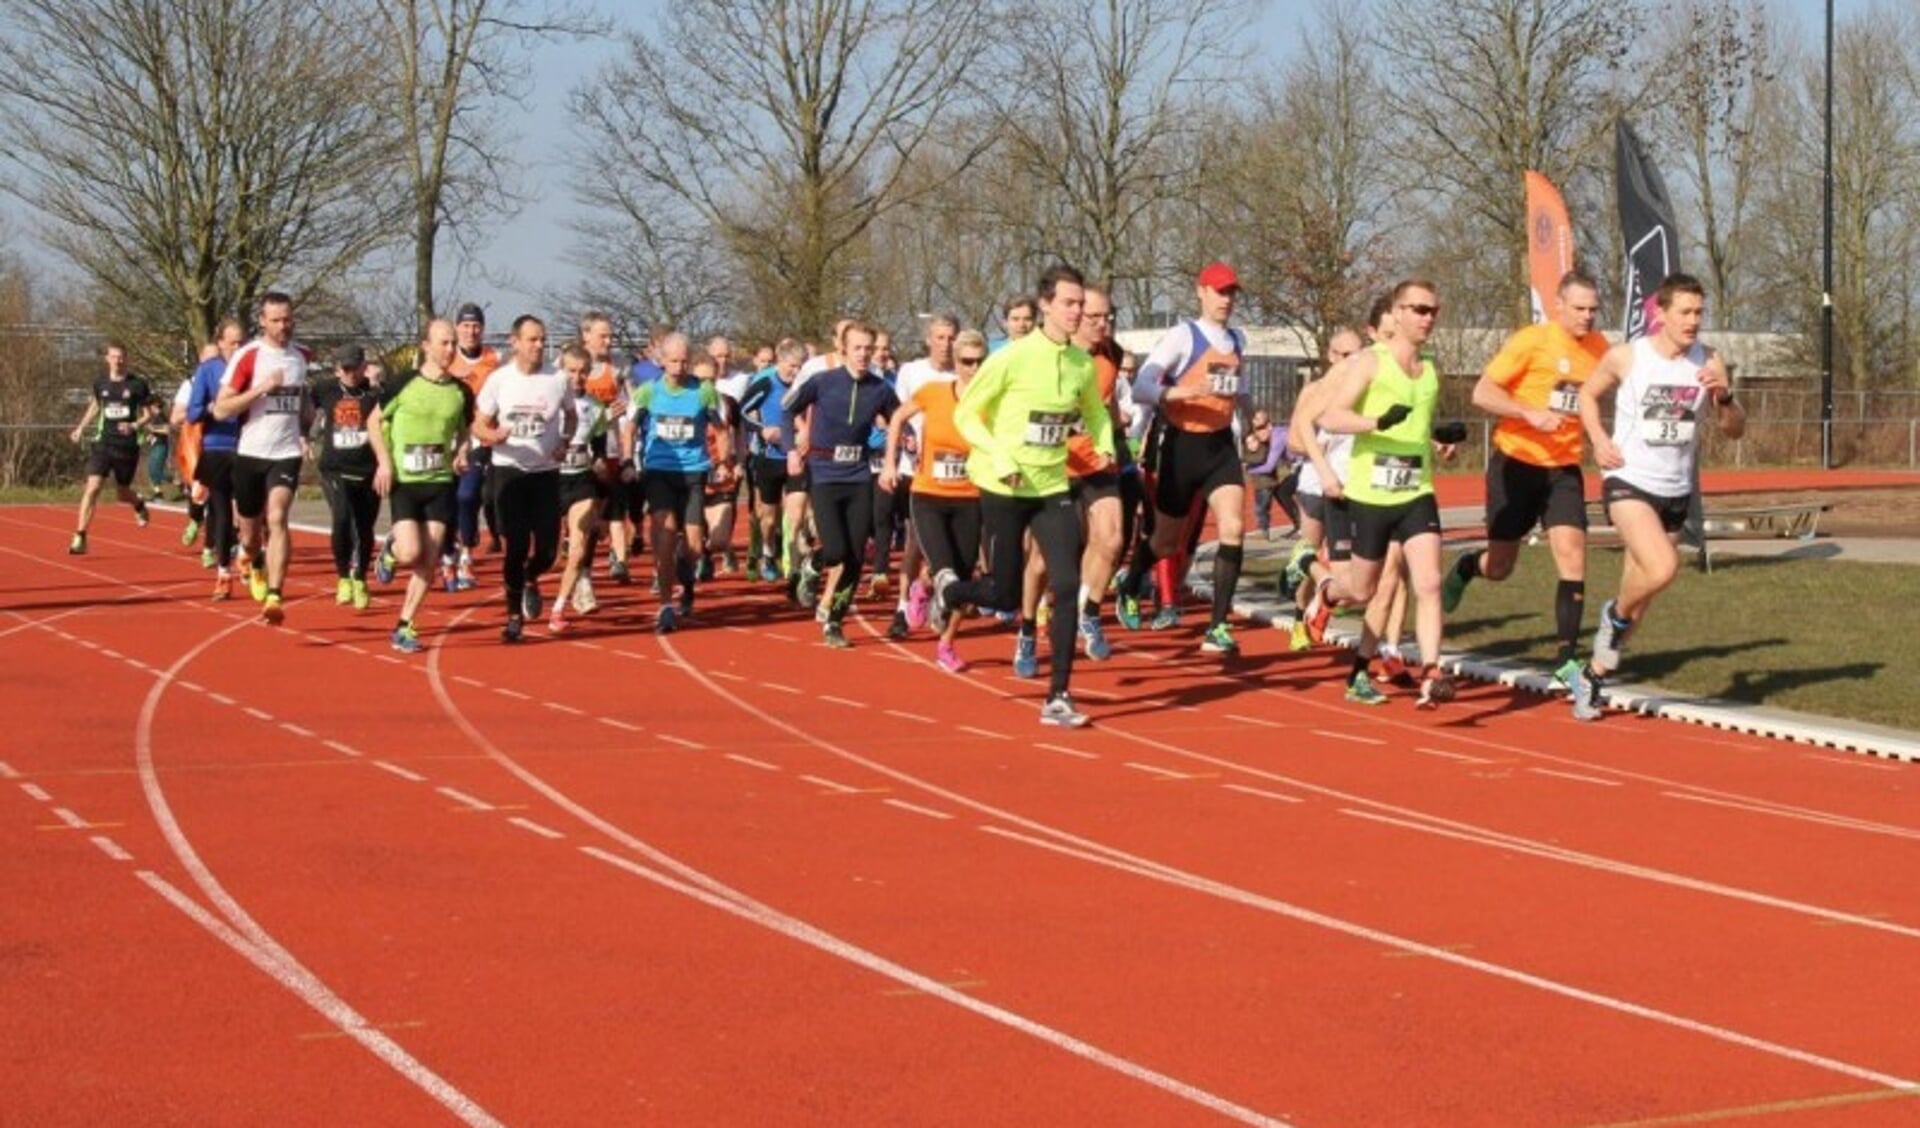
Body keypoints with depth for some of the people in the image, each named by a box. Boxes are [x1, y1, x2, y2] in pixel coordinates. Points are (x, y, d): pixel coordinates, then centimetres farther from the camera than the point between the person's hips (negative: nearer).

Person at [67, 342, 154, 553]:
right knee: (92, 488, -14)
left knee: (123, 492, 14)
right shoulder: (100, 383, 4)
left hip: (127, 446, -1)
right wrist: (81, 428, 15)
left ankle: (139, 506, 52)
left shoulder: (138, 384, -4)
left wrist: (135, 425, -17)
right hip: (103, 443, 1)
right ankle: (80, 537, -14)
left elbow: (147, 414, 1)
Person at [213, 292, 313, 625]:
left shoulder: (303, 356, 5)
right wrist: (261, 388, -22)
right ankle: (254, 564, 48)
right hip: (250, 452, -1)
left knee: (277, 519, -19)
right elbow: (221, 409, -12)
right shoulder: (247, 356, -8)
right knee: (250, 528, 13)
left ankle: (274, 597, -24)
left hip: (286, 453, 1)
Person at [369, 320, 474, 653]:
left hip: (441, 483, 3)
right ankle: (391, 552, 21)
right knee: (410, 554, -16)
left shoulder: (461, 392, 4)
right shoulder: (403, 384, -6)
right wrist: (384, 461, -9)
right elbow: (374, 421, 4)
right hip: (403, 482, -3)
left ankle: (404, 626, 10)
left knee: (429, 561, -2)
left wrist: (462, 452, -1)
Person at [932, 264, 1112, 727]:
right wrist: (999, 458, -20)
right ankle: (949, 588, 39)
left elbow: (1095, 412, 20)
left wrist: (1104, 447, 1)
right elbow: (966, 414, -8)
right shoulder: (1012, 358, -15)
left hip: (1053, 487, 4)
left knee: (1068, 585, -11)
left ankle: (1058, 697, -3)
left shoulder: (1084, 364, 0)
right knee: (1005, 595, 3)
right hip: (1004, 489, -4)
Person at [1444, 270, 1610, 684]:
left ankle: (1566, 658, -10)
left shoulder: (1599, 347, 3)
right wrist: (1532, 414, -26)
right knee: (1499, 568, 7)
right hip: (1517, 464, -3)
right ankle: (1466, 567, 45)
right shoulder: (1532, 341, -13)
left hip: (1564, 468, 3)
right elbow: (1482, 393, -15)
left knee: (1572, 556, -14)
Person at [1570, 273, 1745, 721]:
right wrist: (1598, 440, -6)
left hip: (1676, 491, 4)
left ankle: (1593, 675, 25)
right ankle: (1615, 614, 3)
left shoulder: (1708, 363, 0)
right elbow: (1588, 394, 10)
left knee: (1640, 592, 9)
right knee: (1663, 569, -28)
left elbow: (1735, 430, 4)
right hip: (1629, 482, -4)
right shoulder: (1626, 357, -7)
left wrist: (1724, 395, -17)